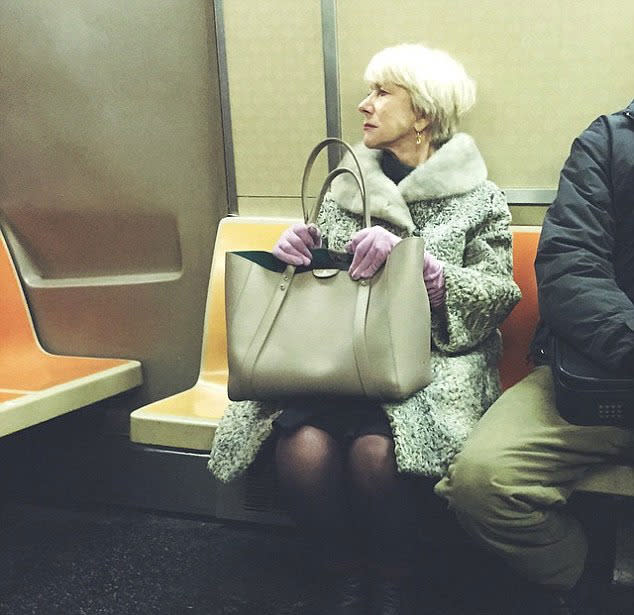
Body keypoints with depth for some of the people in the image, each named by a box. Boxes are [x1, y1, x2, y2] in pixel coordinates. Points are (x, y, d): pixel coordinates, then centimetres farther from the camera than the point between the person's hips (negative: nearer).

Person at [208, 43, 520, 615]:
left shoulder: (479, 198, 6)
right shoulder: (346, 188, 16)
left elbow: (500, 295, -5)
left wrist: (414, 259, -19)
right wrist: (298, 253, -5)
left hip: (436, 363, -2)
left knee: (376, 450, -34)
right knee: (303, 447, -29)